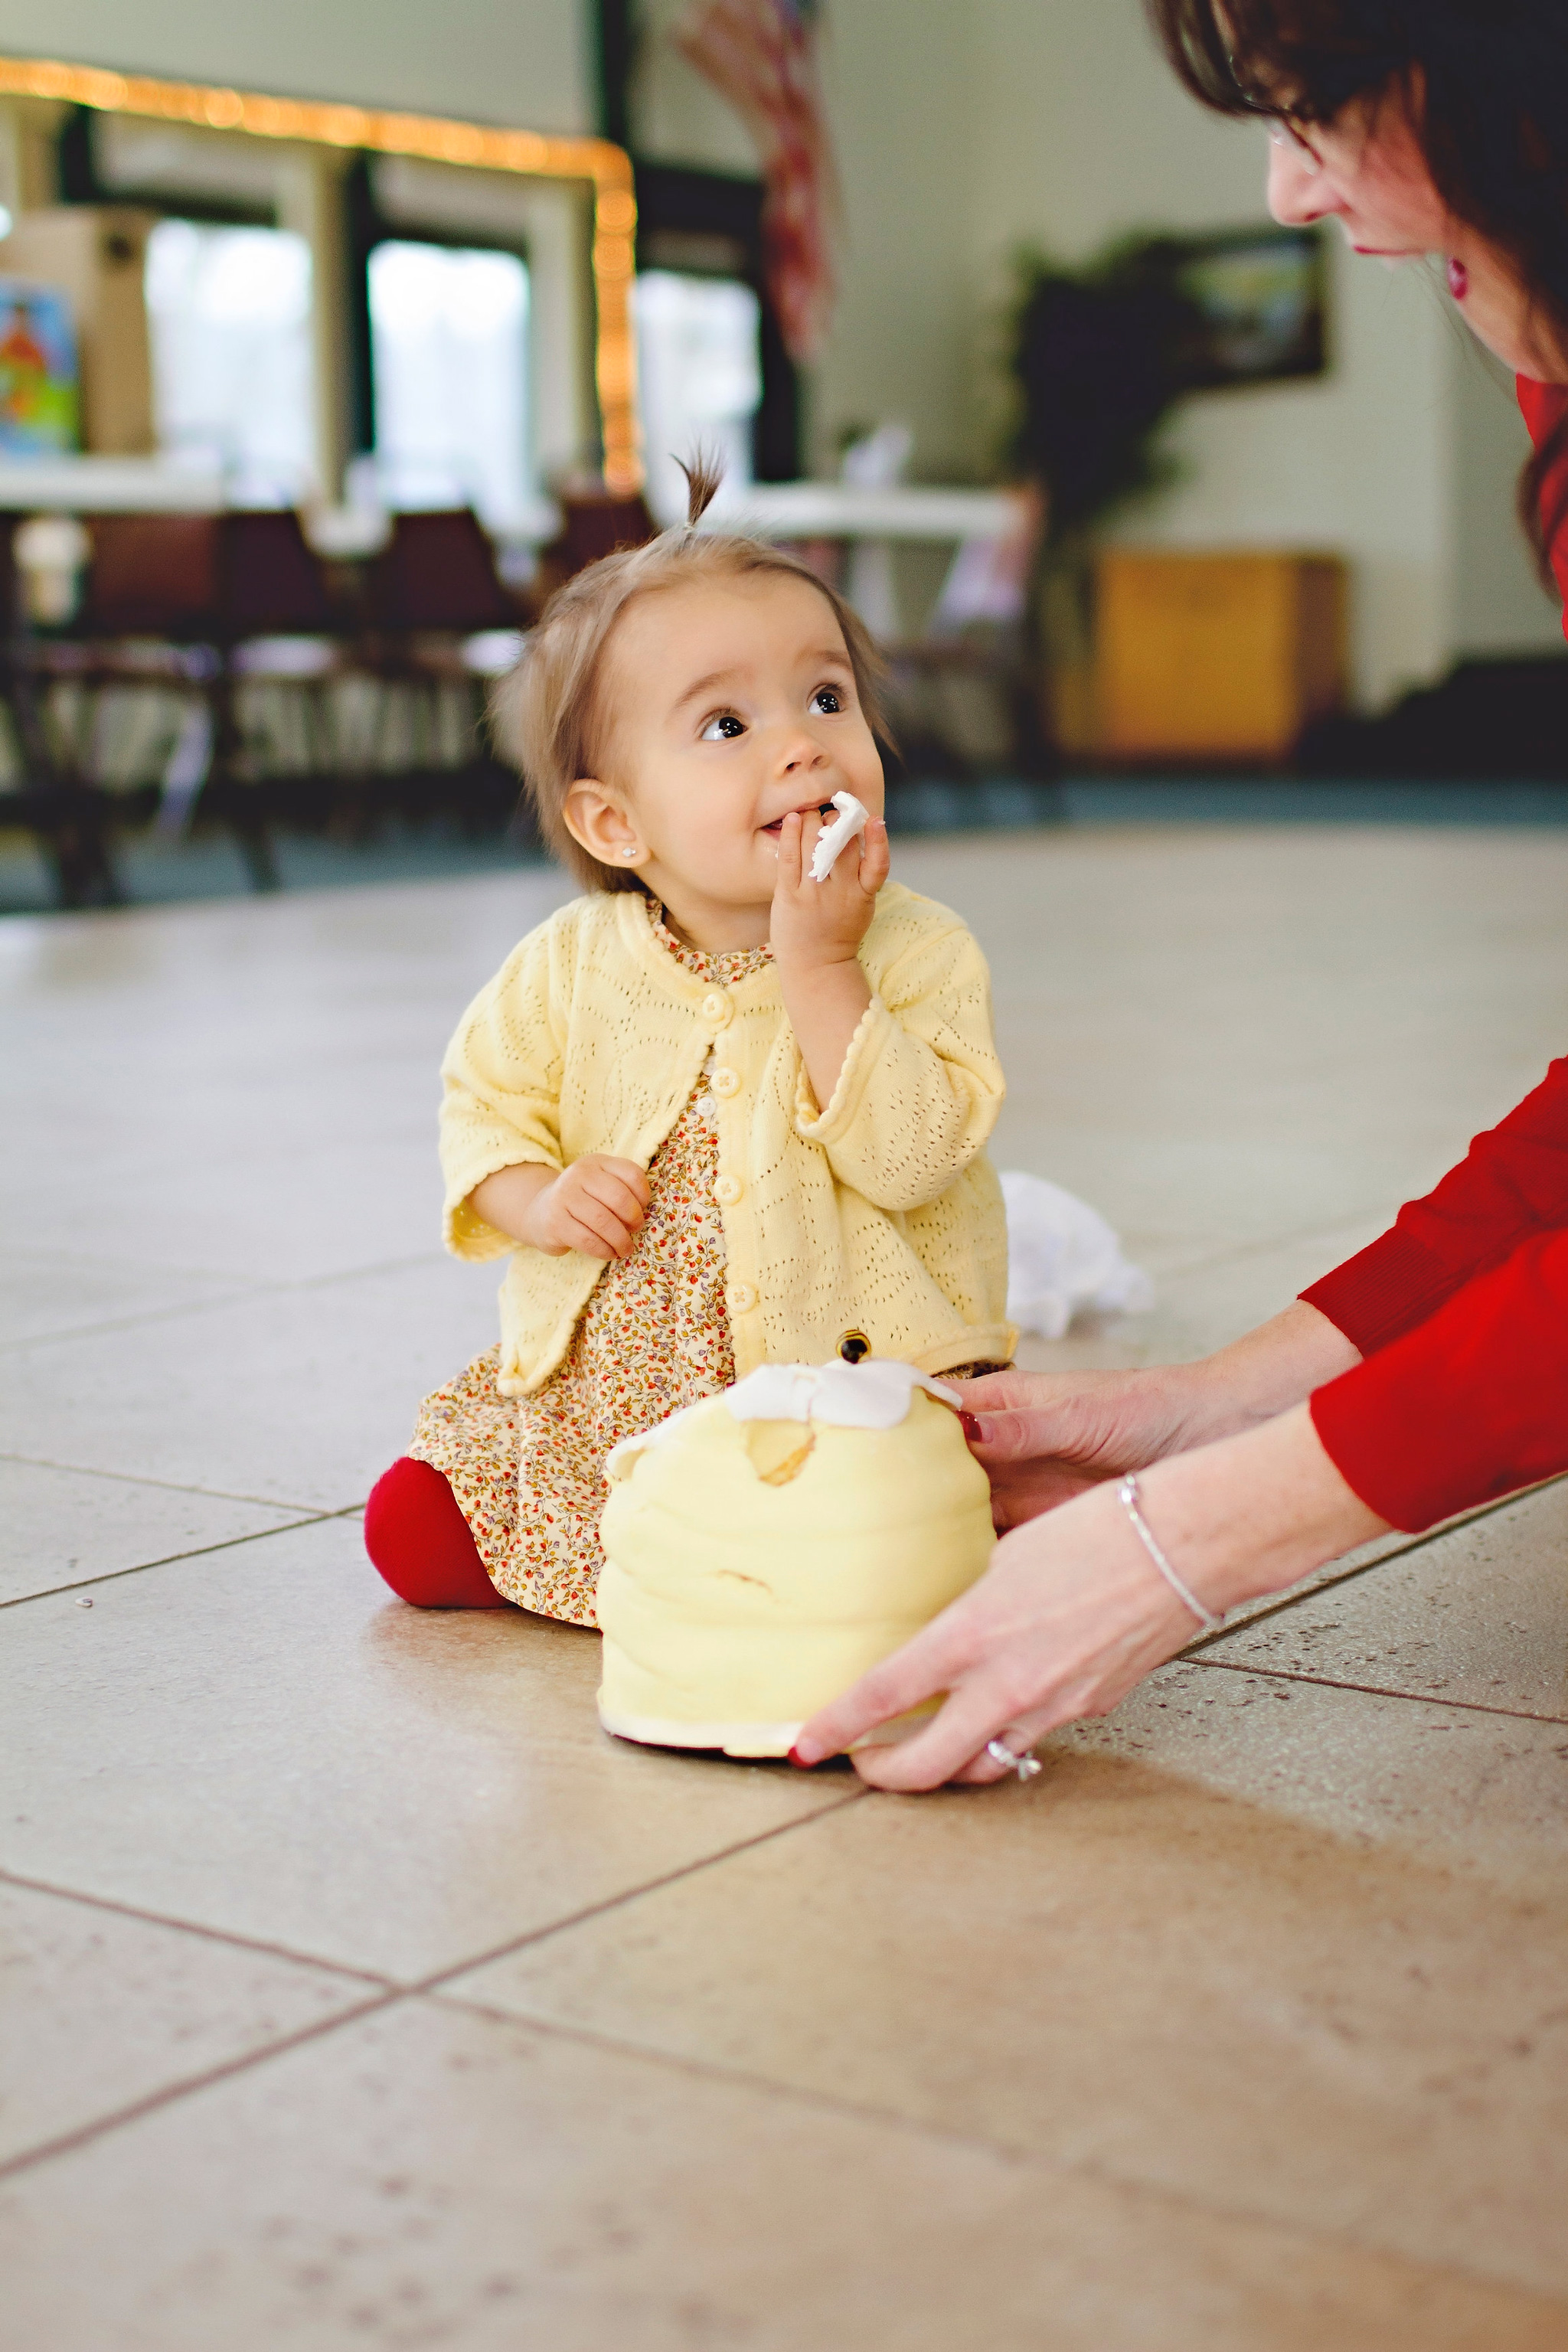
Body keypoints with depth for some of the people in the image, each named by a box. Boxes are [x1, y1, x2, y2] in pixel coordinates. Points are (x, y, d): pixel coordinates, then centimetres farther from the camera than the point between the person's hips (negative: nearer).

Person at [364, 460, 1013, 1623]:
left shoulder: (920, 952, -12)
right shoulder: (574, 967, -2)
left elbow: (907, 1160, -23)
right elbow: (485, 1103, 10)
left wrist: (818, 966, -27)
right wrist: (539, 1202, -12)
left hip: (850, 1382, -3)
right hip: (605, 1387, 3)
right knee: (412, 1532, -4)